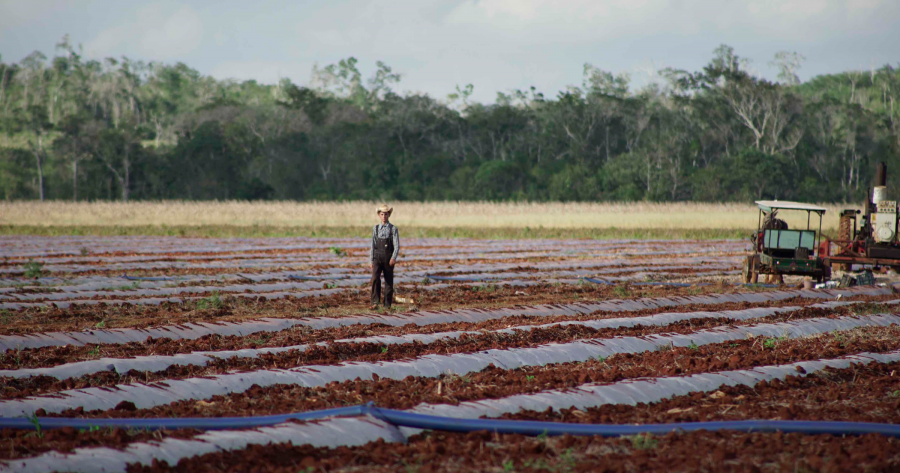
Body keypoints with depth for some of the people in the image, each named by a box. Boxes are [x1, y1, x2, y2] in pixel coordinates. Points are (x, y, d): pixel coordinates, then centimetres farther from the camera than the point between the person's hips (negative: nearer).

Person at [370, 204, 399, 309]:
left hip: (388, 259, -1)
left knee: (389, 281, 3)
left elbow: (397, 246, -6)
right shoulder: (375, 228, 9)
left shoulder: (393, 229, 1)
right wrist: (371, 261, 9)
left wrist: (394, 258, -22)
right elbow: (373, 246, 12)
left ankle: (387, 304, 11)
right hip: (377, 258, 1)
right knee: (375, 278, -18)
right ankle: (375, 302, -21)